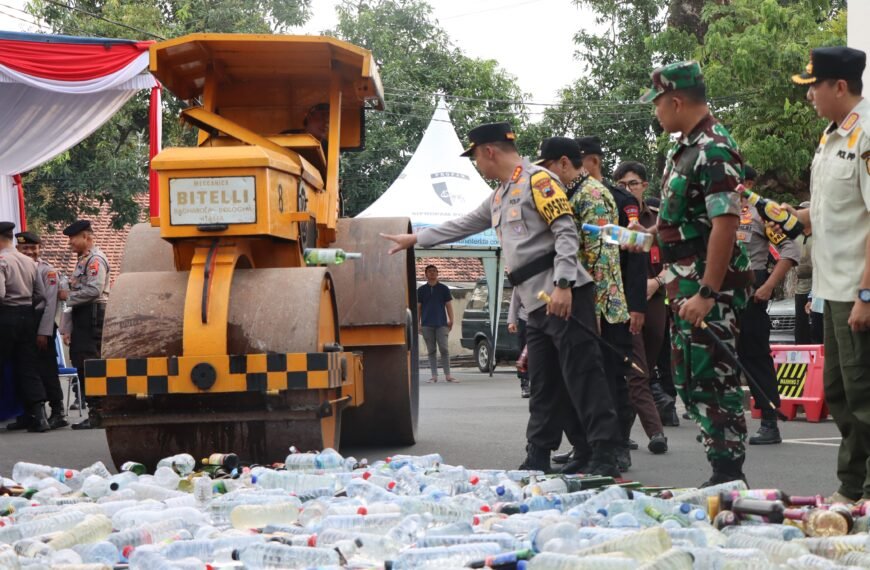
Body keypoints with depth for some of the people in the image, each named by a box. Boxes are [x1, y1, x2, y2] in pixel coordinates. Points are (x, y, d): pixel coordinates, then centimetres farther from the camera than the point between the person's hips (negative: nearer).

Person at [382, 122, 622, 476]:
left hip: (565, 297, -9)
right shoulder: (499, 197, 23)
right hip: (537, 304, 9)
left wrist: (563, 284, -22)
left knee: (582, 376, -10)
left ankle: (604, 460, -10)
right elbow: (463, 226, 36)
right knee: (543, 387, 10)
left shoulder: (537, 180, -6)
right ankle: (537, 460, 13)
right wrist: (414, 240, 39)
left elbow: (566, 231, -14)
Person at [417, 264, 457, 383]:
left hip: (441, 323, -1)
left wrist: (451, 321, -1)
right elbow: (418, 307, 10)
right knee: (431, 351, 3)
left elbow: (449, 305, 8)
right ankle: (434, 376, 5)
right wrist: (418, 323, 3)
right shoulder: (421, 290, 9)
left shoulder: (443, 288, 8)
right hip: (427, 324, 1)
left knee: (444, 349, -7)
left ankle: (448, 375, -6)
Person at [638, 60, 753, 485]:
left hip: (711, 287, -11)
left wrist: (707, 294, -27)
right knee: (690, 380, 13)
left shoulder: (713, 150, -17)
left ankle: (729, 475, -1)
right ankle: (724, 471, 20)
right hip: (686, 285, 11)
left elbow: (725, 225, -24)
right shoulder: (684, 147, 14)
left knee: (712, 379, -7)